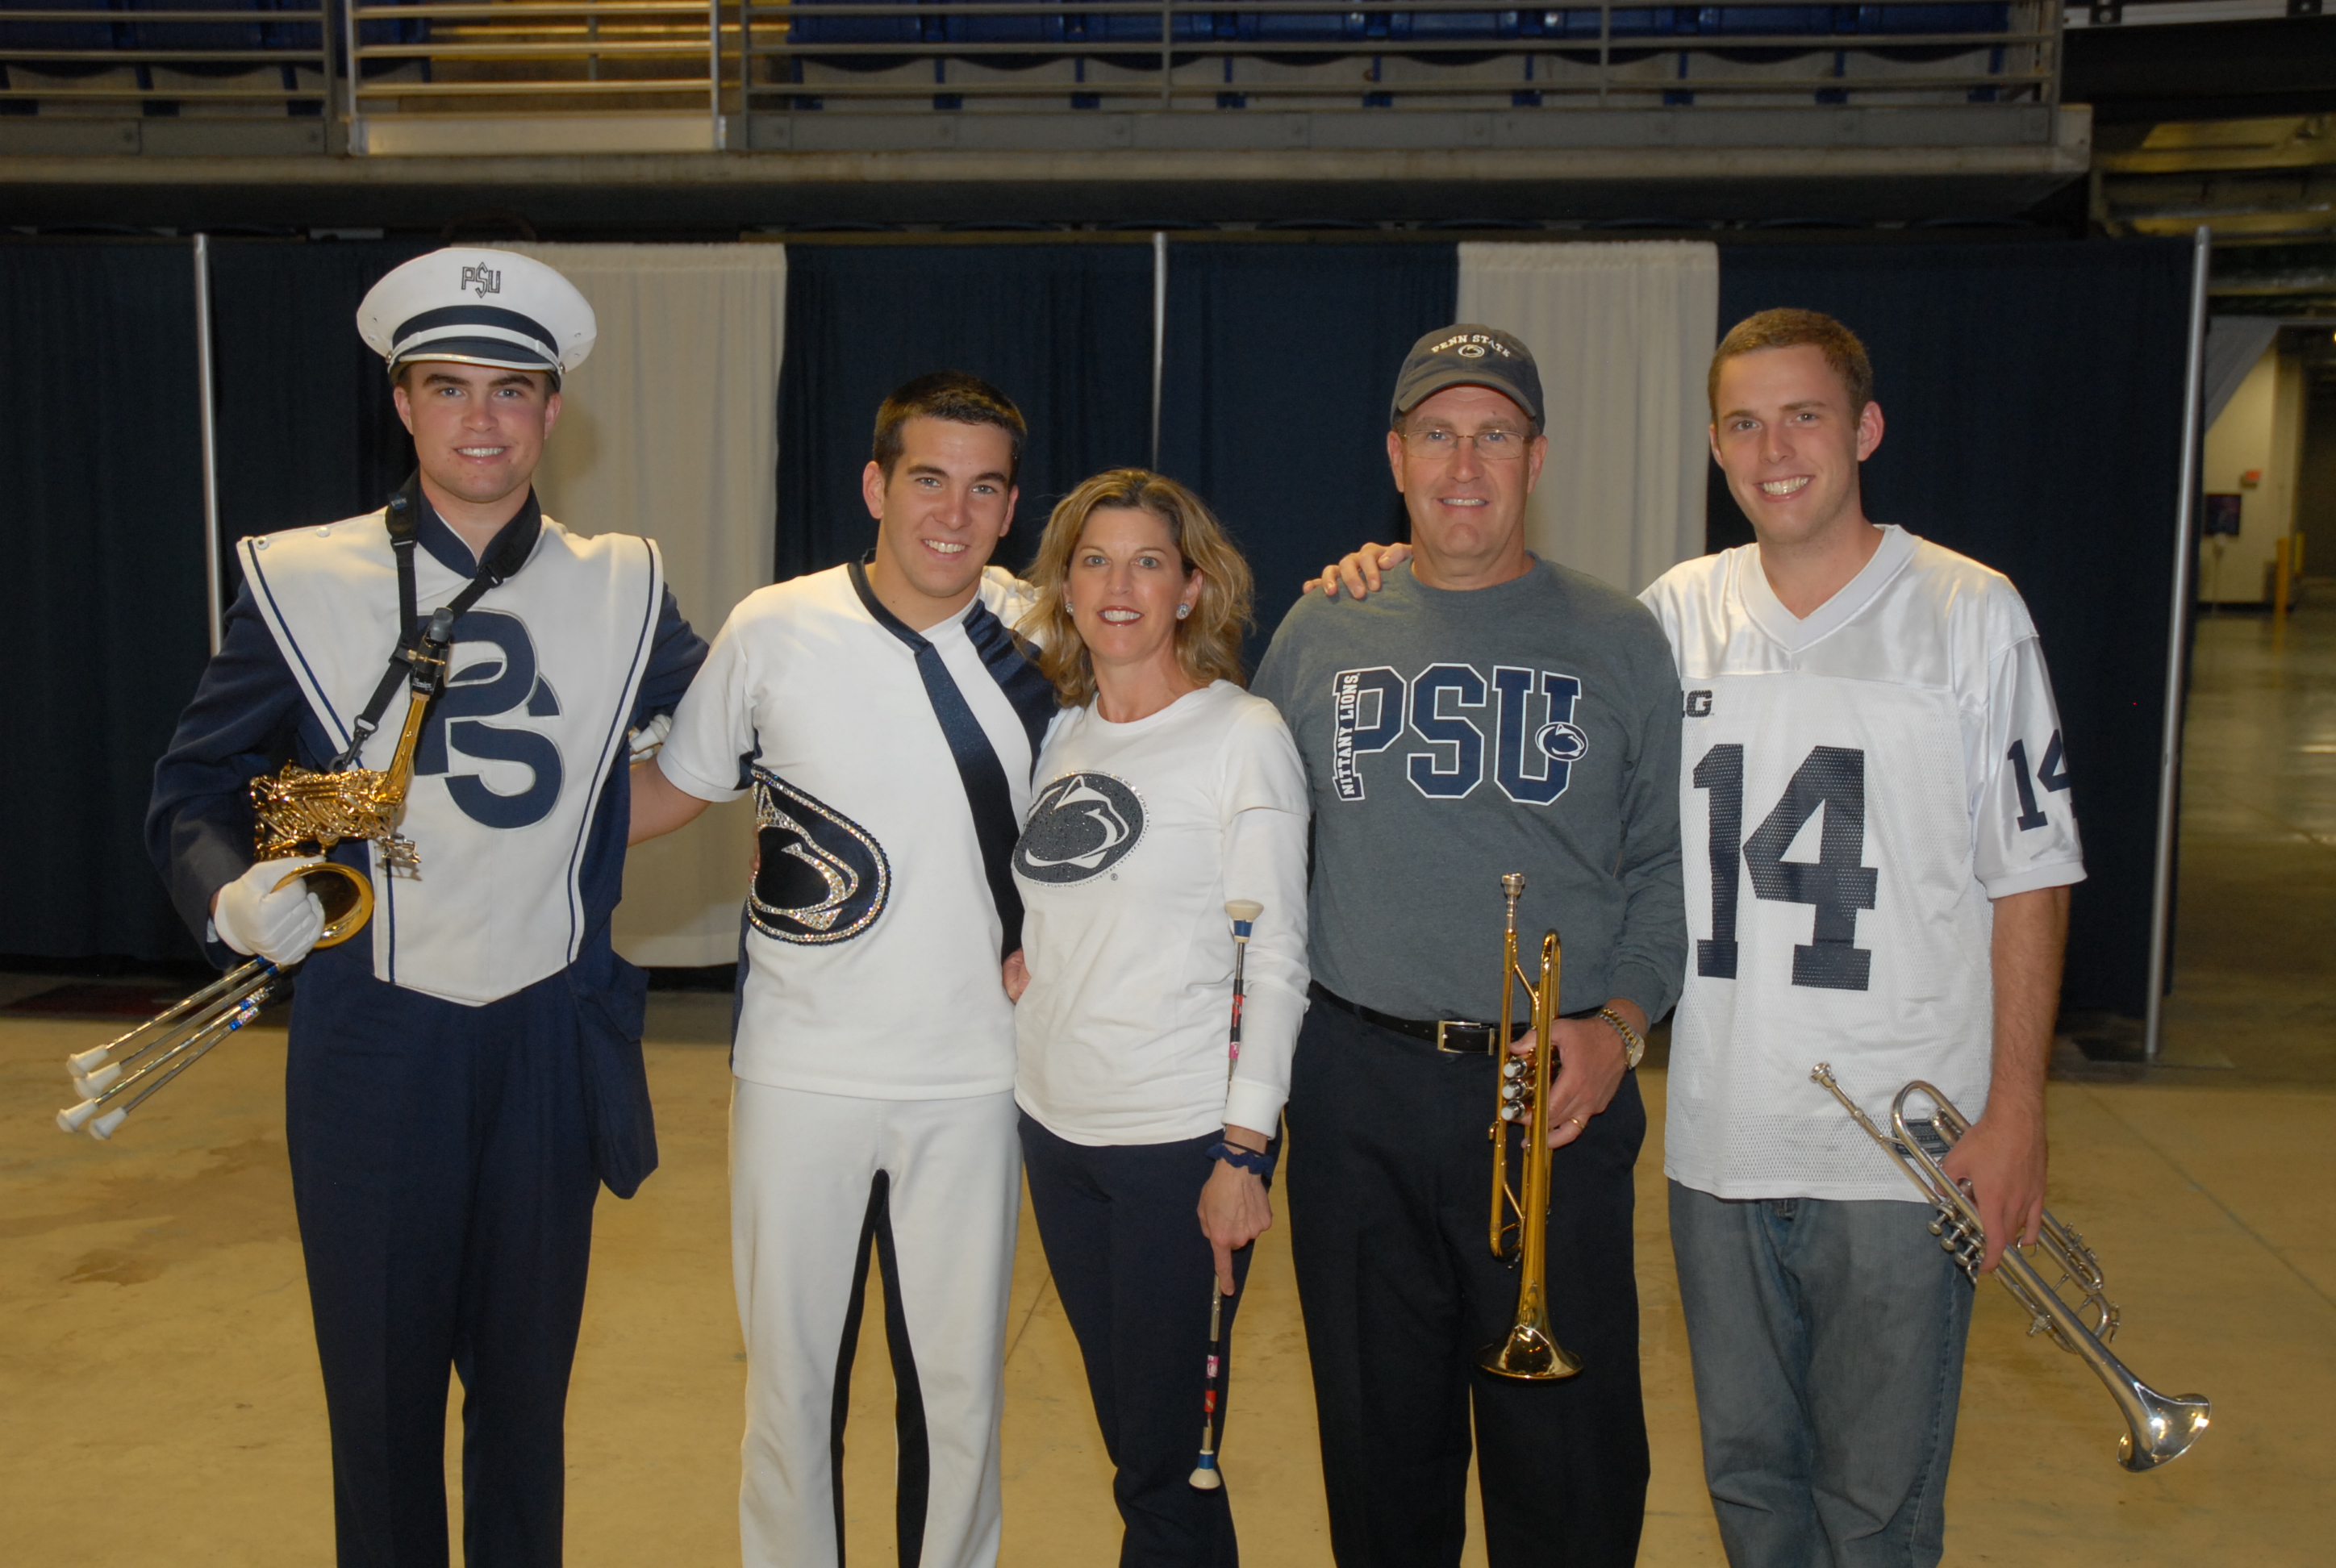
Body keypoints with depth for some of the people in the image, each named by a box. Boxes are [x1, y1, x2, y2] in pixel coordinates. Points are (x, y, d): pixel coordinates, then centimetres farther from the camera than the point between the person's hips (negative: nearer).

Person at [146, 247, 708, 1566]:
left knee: (526, 1392, 15)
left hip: (552, 1043, 2)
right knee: (381, 1394, 11)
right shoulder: (300, 581, -2)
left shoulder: (622, 589, 3)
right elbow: (198, 786, 2)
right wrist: (232, 892, -16)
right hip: (371, 1042, -1)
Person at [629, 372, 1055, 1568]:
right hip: (799, 1074, -1)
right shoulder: (772, 630, -6)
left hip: (971, 1079, 1)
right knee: (792, 1380, 12)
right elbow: (671, 793, 5)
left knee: (958, 1387, 12)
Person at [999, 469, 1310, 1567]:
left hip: (1185, 1138, -6)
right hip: (1056, 1121, 6)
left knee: (1167, 1460, 1)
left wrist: (1243, 1151, -15)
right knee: (1127, 1435, 16)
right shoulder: (1061, 734, 10)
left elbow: (1273, 959, -11)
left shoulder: (1242, 735, -8)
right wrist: (1020, 954, 4)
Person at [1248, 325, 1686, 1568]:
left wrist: (1621, 1022, -9)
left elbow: (1665, 862, 4)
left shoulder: (1619, 642, 3)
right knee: (1380, 1448, 15)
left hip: (1557, 1096, -1)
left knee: (1569, 1465, 5)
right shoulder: (1319, 634, 7)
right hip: (1357, 1092, 2)